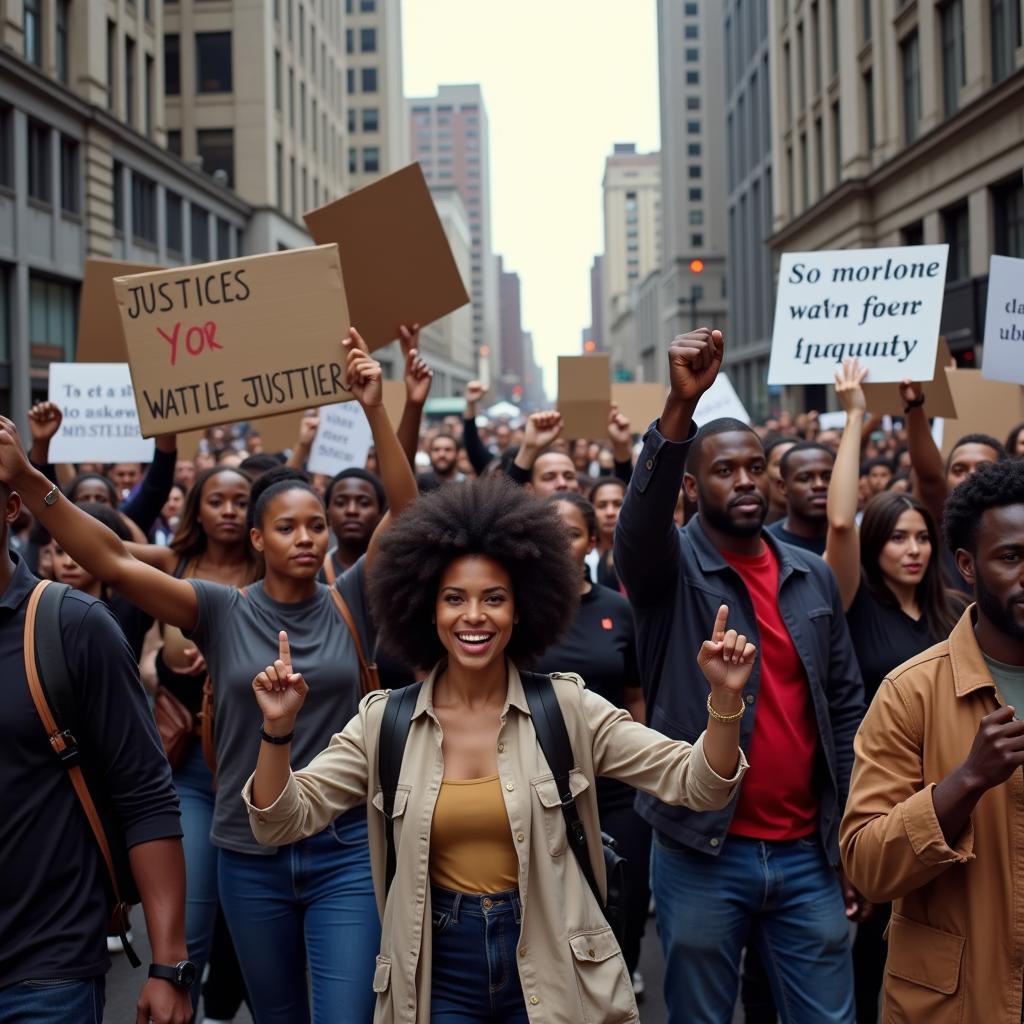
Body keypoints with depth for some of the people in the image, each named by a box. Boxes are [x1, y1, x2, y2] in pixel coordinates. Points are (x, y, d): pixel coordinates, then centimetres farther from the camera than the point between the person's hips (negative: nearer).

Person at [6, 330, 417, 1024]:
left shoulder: (349, 603, -1)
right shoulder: (221, 611, -2)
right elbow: (114, 563, -12)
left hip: (348, 852, -1)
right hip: (250, 856, 1)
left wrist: (375, 411, -24)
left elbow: (407, 514, -13)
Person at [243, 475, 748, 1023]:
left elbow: (696, 784, -8)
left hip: (552, 968, 0)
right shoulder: (384, 721, -3)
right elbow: (283, 820, -5)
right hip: (439, 972, 1)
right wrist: (278, 729, -21)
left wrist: (724, 697, -25)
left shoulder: (568, 709, -6)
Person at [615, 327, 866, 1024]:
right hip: (701, 852, -3)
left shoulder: (813, 577, 7)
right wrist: (682, 403, -41)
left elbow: (847, 705, 10)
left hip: (808, 852, 3)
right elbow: (640, 520, -29)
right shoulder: (671, 568, -5)